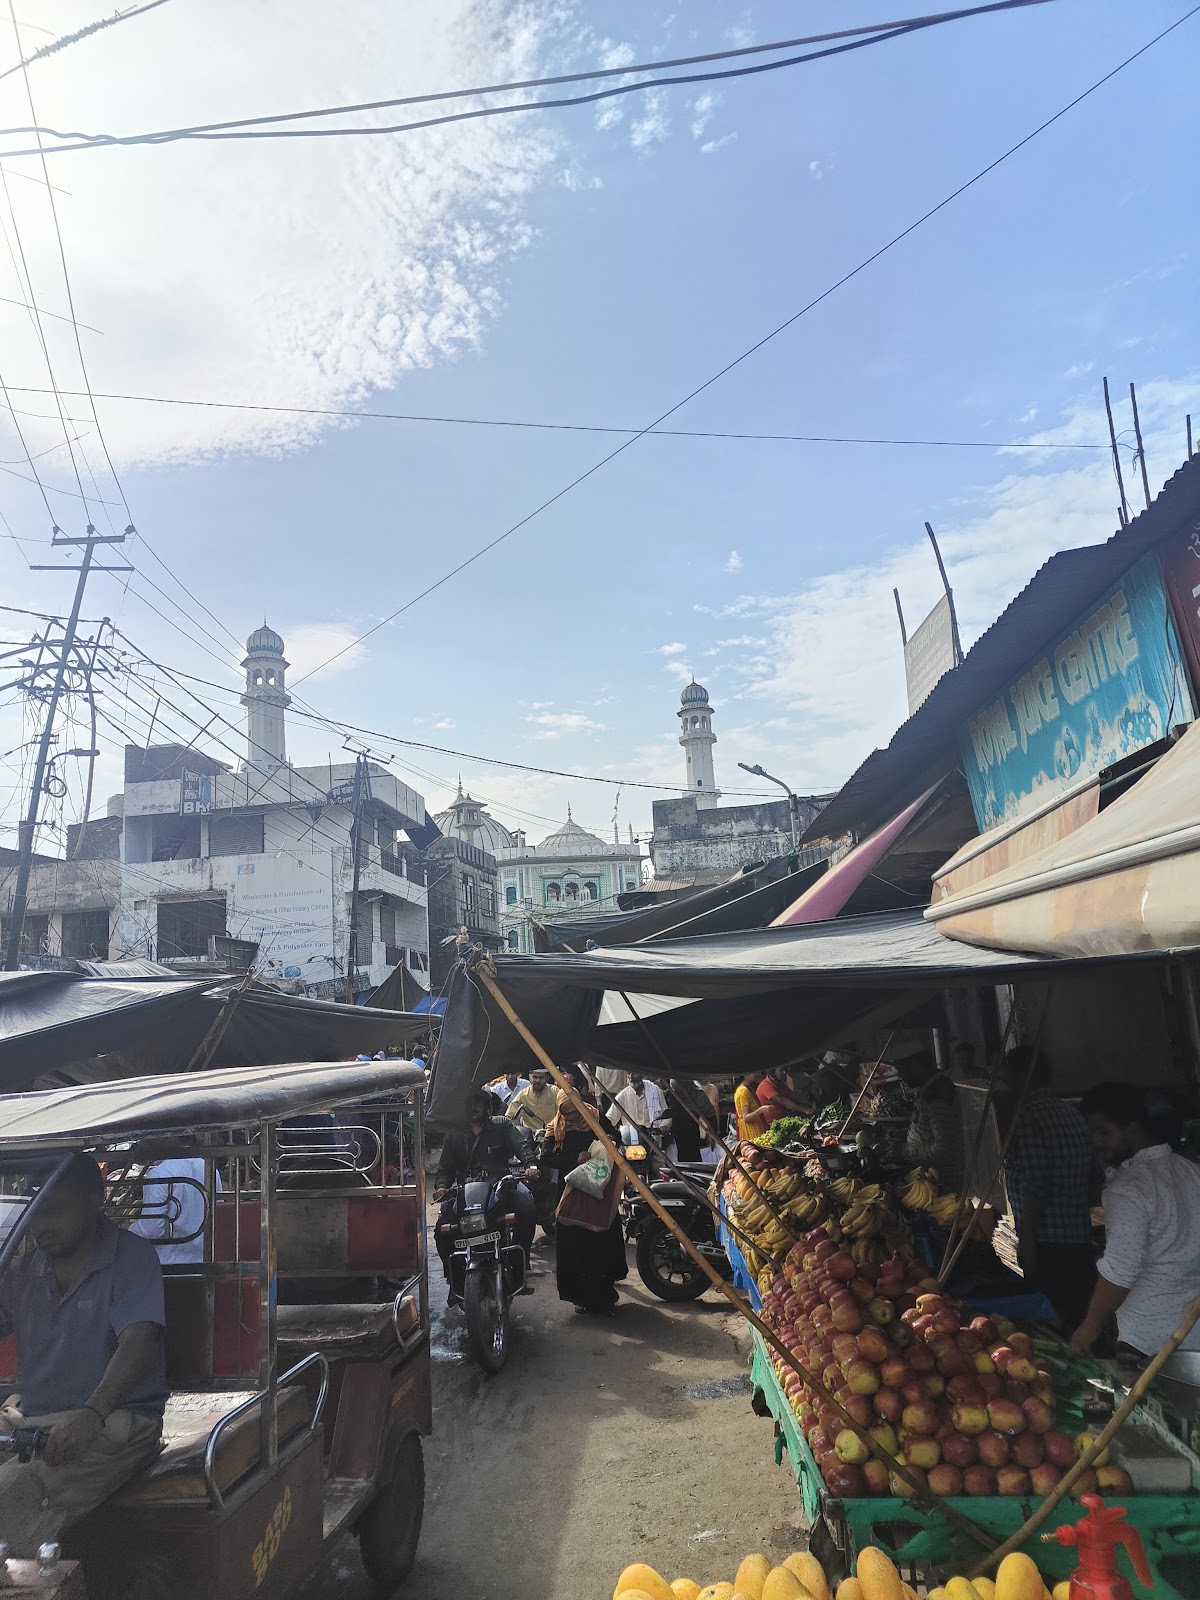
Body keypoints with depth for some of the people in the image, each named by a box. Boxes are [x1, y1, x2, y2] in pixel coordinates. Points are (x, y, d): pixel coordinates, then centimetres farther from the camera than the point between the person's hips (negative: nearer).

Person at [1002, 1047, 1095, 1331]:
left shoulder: (1028, 1116, -15)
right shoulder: (1071, 1112, 12)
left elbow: (1035, 1184, -20)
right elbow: (1090, 1177, 18)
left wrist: (1027, 1235, -14)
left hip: (1048, 1243, -9)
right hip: (1080, 1236, 9)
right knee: (1076, 1316, 16)